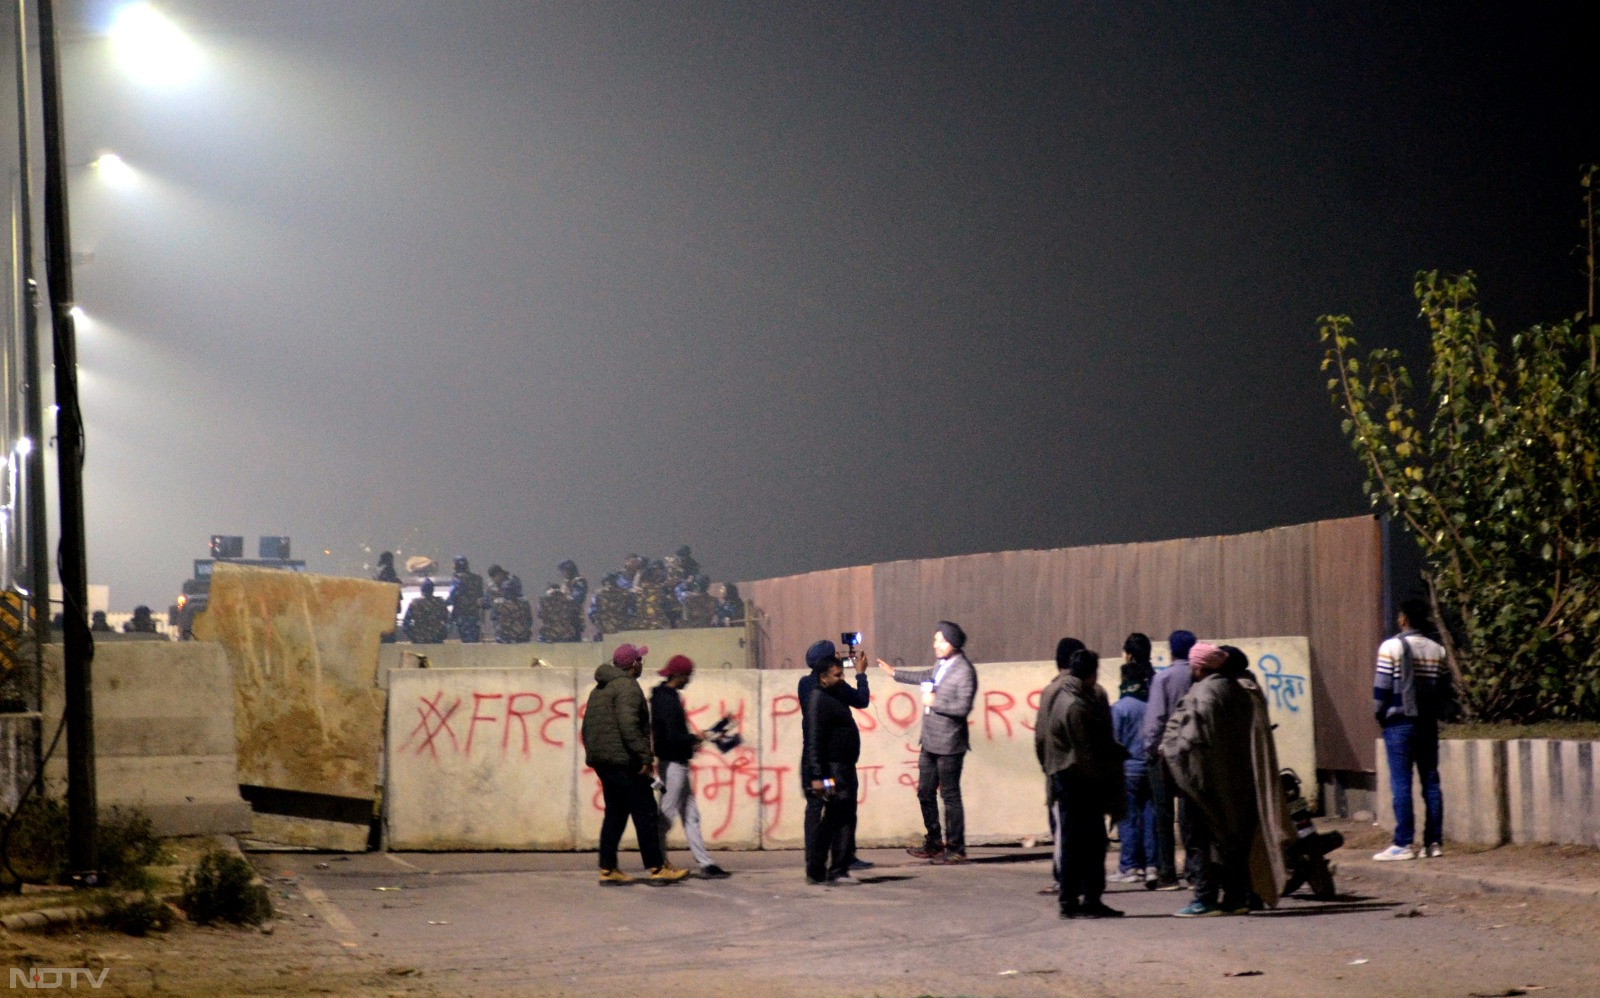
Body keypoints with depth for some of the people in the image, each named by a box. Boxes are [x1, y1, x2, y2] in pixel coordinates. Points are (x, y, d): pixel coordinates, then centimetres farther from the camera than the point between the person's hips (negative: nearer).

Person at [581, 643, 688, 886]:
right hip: (622, 761, -10)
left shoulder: (600, 689, 20)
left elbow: (587, 728, 23)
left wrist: (592, 752, 23)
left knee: (615, 814, 12)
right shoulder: (627, 687, -11)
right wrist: (645, 756, -23)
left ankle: (607, 869, 9)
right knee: (644, 813, -6)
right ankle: (656, 868, -7)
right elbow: (629, 725, -23)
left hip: (602, 761, 10)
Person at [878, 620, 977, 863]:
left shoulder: (965, 671, -17)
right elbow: (927, 677, 31)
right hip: (930, 742, 9)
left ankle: (955, 850, 8)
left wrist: (934, 702, -17)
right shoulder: (941, 665, 8)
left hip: (949, 745, -9)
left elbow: (963, 707, -24)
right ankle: (933, 843, 28)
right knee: (925, 793, 16)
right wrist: (895, 673, 40)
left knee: (950, 796, -1)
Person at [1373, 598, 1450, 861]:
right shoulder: (1437, 650, 7)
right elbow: (1445, 690, 9)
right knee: (1431, 783, 6)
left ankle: (1403, 844, -6)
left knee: (1401, 784, -4)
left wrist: (1380, 716, 3)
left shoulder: (1392, 647, -8)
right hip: (1428, 724, 5)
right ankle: (1434, 842, 6)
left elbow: (1381, 689, -9)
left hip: (1399, 723, -5)